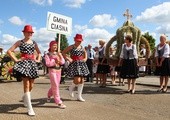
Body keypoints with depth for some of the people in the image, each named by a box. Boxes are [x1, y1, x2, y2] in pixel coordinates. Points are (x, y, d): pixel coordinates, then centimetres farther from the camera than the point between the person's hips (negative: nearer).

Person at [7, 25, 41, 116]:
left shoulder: (34, 42, 14)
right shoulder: (20, 42, 3)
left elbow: (39, 52, 25)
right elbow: (9, 51, -2)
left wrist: (38, 60, 9)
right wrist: (16, 60, -9)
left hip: (33, 64, 5)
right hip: (24, 63, -5)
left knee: (31, 85, 9)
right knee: (26, 85, -9)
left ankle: (25, 97, 41)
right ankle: (30, 108, -8)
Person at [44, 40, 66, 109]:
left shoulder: (58, 54, 11)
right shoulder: (48, 55, -2)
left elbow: (63, 62, 2)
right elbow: (47, 64, -12)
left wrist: (60, 57, -13)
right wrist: (54, 62, -18)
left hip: (59, 70, 6)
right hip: (52, 70, -6)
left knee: (56, 85, 16)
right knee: (55, 86, -9)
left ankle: (49, 95, 45)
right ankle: (58, 102, -6)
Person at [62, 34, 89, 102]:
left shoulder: (82, 48, 12)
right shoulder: (71, 47, -2)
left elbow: (85, 53, 30)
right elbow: (63, 53, -1)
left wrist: (85, 58, 12)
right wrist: (68, 59, -10)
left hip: (82, 64, 6)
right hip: (74, 64, -6)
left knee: (82, 81, 5)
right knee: (77, 80, -18)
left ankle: (79, 96, 17)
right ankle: (71, 88, 16)